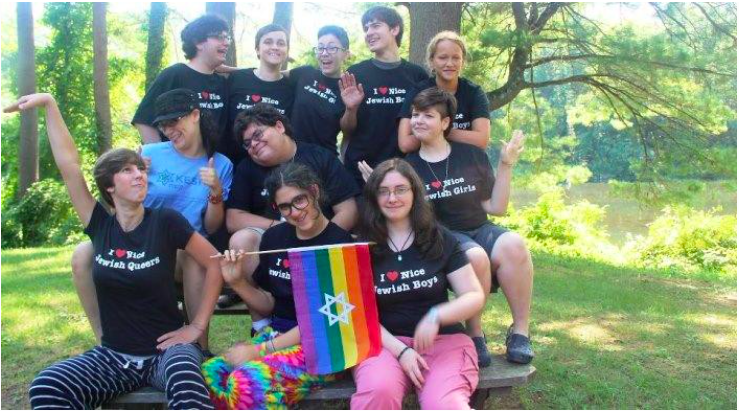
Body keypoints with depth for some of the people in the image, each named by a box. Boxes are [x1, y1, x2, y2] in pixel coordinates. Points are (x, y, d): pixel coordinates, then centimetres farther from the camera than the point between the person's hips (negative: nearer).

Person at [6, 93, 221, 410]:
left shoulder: (166, 221, -8)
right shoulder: (100, 226, 0)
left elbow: (215, 265, -3)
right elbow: (68, 164, -2)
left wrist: (197, 327, -5)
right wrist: (49, 104, -3)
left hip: (165, 350, -3)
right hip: (113, 355, 4)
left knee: (184, 380, -39)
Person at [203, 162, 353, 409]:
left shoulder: (338, 244, -9)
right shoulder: (274, 237, 9)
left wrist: (261, 350, -14)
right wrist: (237, 283, -2)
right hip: (276, 334, 6)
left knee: (248, 383, -32)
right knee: (209, 375, -22)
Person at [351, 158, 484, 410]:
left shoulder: (441, 239, 6)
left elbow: (475, 297, 3)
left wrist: (436, 316, -16)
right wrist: (400, 350, -11)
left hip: (444, 340, 0)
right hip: (384, 342, 1)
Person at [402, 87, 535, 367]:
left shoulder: (472, 155, 9)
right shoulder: (406, 165, 7)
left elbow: (495, 208, 9)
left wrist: (506, 166, 1)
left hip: (479, 230, 2)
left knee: (513, 245, -31)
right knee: (474, 257, -35)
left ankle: (520, 331, -18)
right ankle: (474, 334, -16)